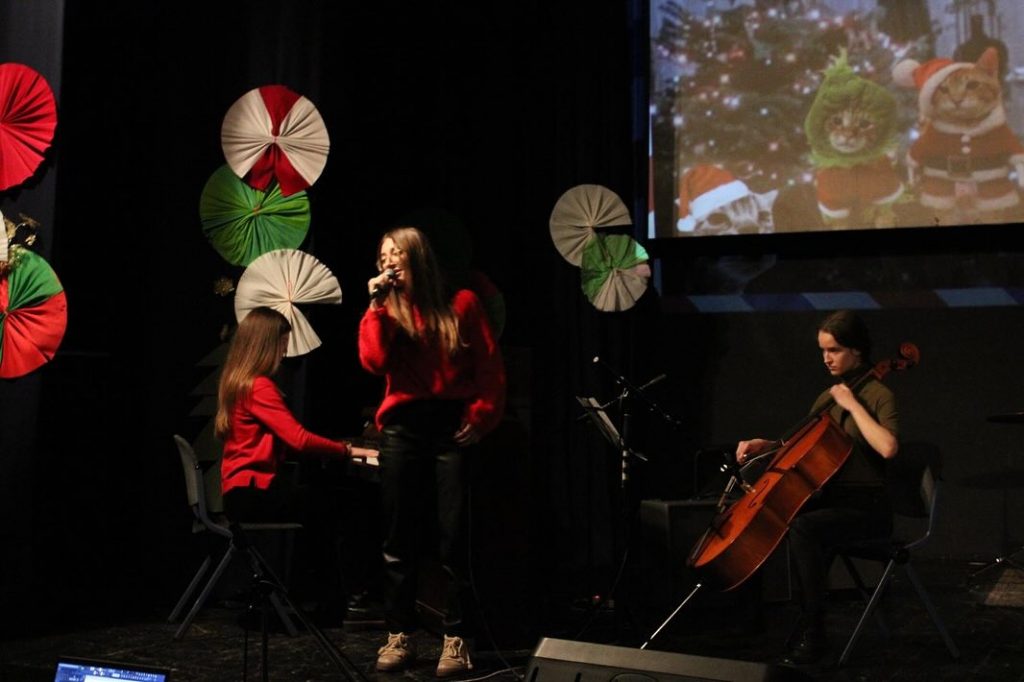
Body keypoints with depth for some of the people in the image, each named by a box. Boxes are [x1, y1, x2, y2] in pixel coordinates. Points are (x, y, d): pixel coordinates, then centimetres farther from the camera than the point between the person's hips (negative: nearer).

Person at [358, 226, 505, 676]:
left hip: (453, 425, -2)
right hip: (402, 428, 3)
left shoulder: (460, 304, 5)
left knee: (455, 537, -3)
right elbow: (374, 362, -6)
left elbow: (490, 366, 2)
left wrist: (481, 415, -8)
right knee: (399, 537, 5)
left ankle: (456, 639, 6)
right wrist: (376, 306, -6)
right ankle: (399, 636, 14)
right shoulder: (387, 309, 11)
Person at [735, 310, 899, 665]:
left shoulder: (878, 394, -8)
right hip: (830, 499, 7)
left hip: (866, 507, -7)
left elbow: (887, 447, -28)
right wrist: (765, 445, 3)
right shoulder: (828, 396, 14)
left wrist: (852, 404, -20)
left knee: (802, 528, -33)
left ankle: (811, 636, -26)